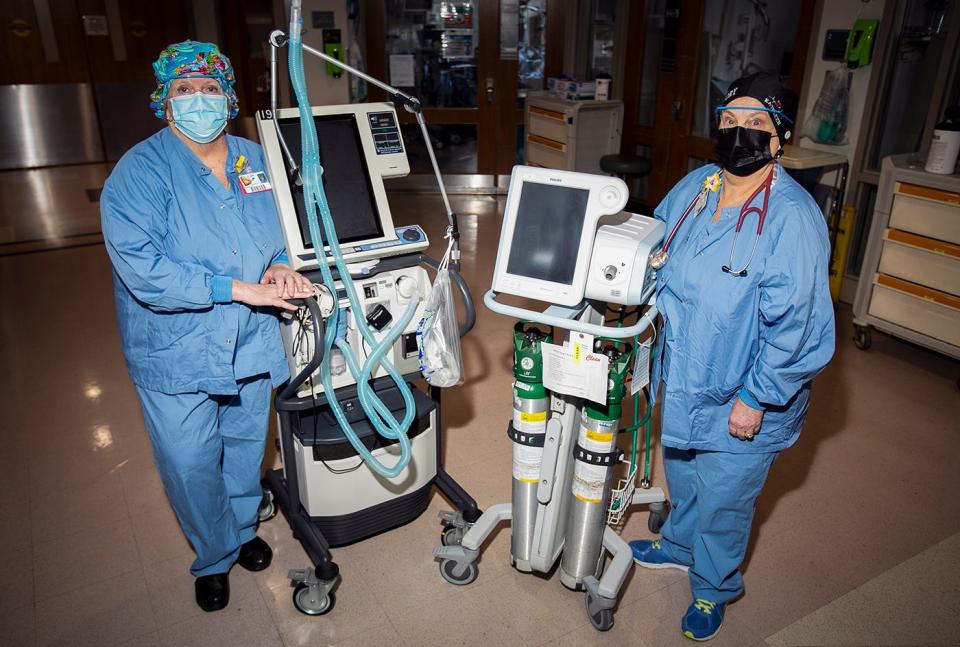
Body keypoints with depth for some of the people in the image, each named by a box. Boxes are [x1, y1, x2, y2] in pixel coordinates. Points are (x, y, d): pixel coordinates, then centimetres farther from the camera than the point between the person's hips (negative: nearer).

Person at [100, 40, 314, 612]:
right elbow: (141, 267, -25)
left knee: (247, 449, 21)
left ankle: (244, 530, 48)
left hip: (250, 344, 5)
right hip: (176, 351, -4)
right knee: (192, 466, 9)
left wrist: (280, 263, -6)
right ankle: (214, 558, 36)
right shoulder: (140, 171, -14)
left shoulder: (254, 159, 3)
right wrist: (239, 289, -27)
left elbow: (283, 222, 17)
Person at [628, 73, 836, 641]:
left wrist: (756, 399, -19)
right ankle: (680, 546, 56)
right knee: (682, 476, 27)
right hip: (684, 380, 6)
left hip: (743, 401, -6)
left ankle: (714, 590, 41)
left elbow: (794, 324, -23)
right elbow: (655, 256, 16)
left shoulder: (793, 218, -24)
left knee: (723, 499, 13)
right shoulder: (695, 187, -2)